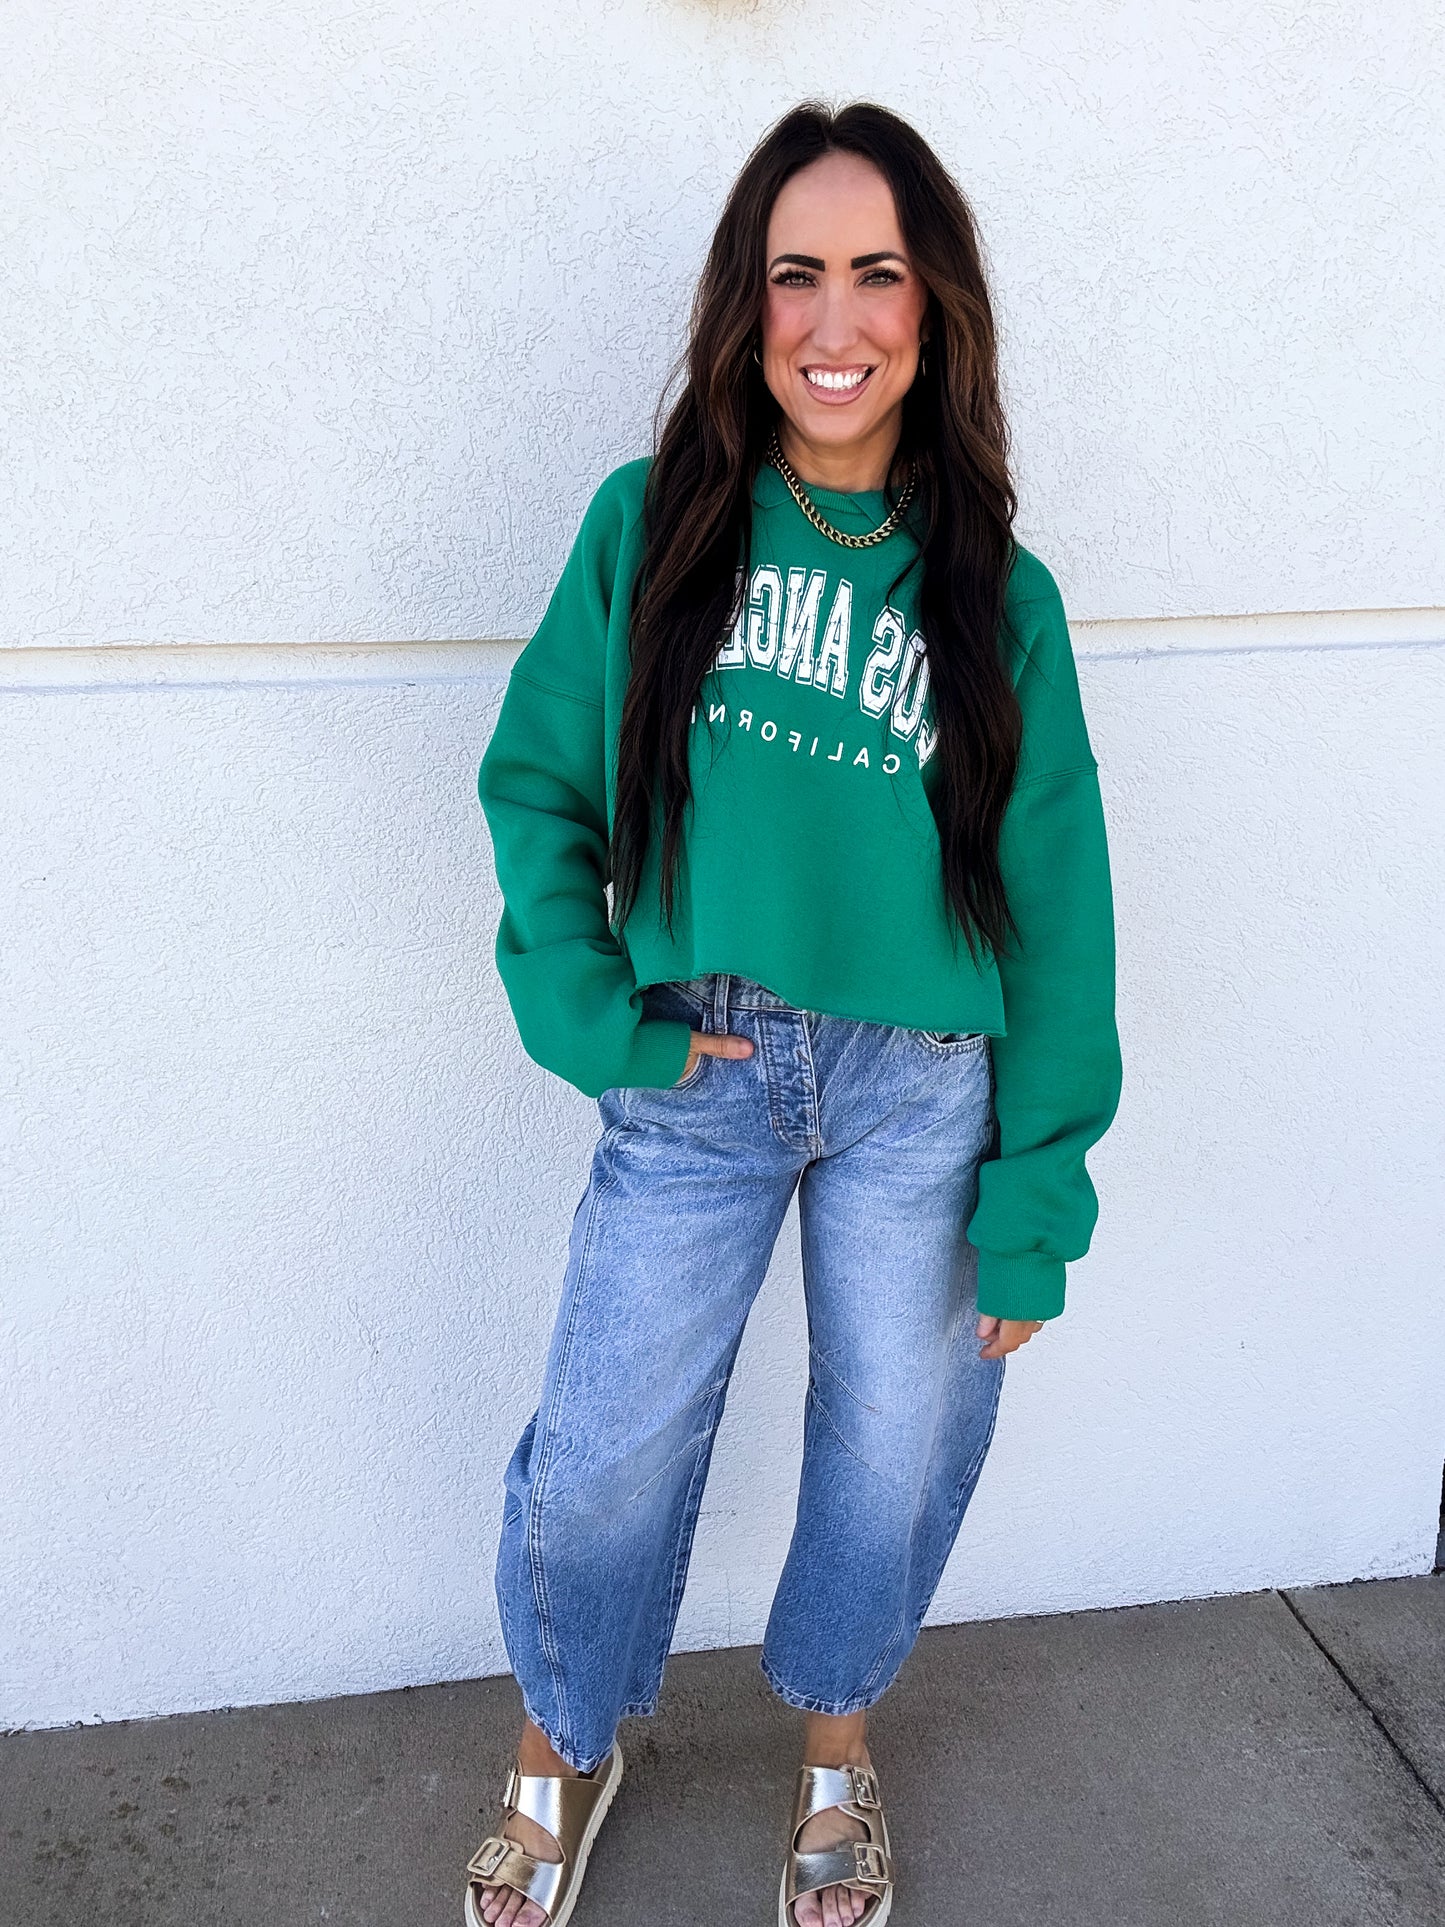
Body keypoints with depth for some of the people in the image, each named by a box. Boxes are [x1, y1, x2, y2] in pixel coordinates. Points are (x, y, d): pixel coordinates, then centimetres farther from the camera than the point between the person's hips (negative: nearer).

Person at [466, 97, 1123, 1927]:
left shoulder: (998, 595, 0)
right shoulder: (648, 525, -1)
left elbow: (1053, 902, 0)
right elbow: (533, 783, 2)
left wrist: (1034, 1196, -3)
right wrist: (596, 1020, -9)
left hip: (923, 1089, 1)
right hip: (698, 1077, 0)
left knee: (895, 1444, 14)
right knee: (605, 1452, 6)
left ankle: (833, 1737, 44)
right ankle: (565, 1744, 38)